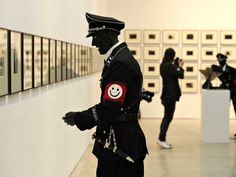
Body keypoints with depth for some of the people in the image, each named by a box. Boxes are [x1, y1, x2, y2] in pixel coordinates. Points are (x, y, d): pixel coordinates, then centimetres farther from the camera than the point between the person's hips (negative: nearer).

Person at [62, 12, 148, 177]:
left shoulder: (122, 63, -19)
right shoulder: (121, 58, 14)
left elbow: (110, 108, -23)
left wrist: (79, 118, -12)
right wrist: (81, 117, 12)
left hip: (119, 144, -10)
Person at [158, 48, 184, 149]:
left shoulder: (163, 65, 9)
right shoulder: (170, 66, -19)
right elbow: (180, 75, -16)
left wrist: (177, 65, 15)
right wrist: (180, 66, -1)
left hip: (166, 94, 10)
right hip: (171, 95, -10)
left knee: (167, 116, 15)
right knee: (168, 117, -4)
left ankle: (162, 138, 18)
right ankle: (161, 139, -4)